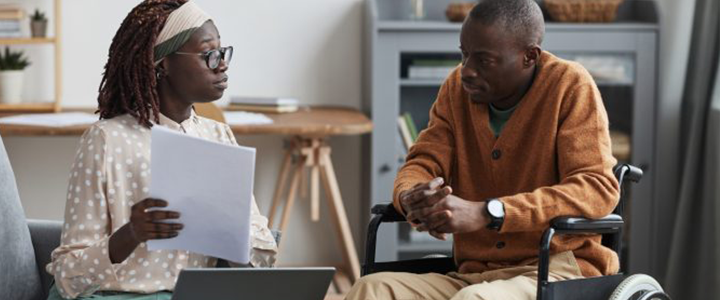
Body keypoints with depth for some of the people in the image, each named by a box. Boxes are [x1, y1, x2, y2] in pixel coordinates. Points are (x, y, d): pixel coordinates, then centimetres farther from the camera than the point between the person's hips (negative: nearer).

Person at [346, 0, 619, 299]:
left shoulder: (570, 85, -7)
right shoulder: (458, 87, 9)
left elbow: (599, 188, -17)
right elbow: (422, 163, 10)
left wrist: (485, 213, -27)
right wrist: (411, 198, -19)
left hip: (559, 268, -5)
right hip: (476, 274, 6)